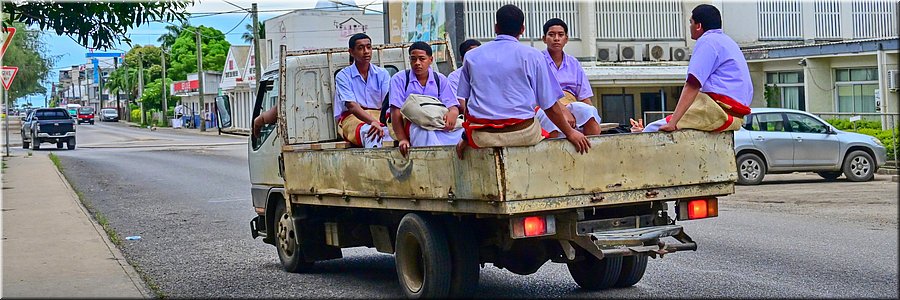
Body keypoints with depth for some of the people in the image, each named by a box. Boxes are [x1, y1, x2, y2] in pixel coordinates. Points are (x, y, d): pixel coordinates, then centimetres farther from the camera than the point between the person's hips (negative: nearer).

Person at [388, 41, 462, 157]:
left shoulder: (440, 79, 13)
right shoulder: (399, 79, 2)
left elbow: (453, 106, 6)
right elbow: (396, 112, -7)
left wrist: (452, 114, -23)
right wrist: (402, 139, -21)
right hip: (411, 125, -3)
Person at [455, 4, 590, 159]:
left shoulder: (471, 56, 9)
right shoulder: (532, 56, 0)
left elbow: (465, 100, 10)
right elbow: (550, 105, 0)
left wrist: (466, 139, 20)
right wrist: (570, 133, 13)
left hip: (480, 137, 3)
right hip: (523, 134, -3)